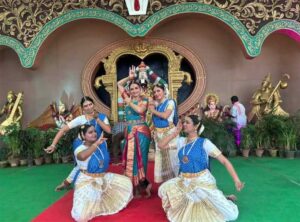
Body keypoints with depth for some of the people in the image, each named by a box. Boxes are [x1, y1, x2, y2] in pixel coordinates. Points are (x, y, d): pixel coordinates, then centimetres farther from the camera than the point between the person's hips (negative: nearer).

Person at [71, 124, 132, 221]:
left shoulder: (102, 144, 1)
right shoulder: (80, 149, -19)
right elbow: (82, 156, -43)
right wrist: (96, 143, -45)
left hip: (104, 177, 6)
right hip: (88, 181, -6)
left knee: (126, 182, 7)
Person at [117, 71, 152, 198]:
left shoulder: (144, 101, -1)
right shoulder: (128, 98, 11)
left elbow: (140, 110, -23)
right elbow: (119, 84, 17)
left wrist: (129, 102, -11)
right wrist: (129, 77, 9)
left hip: (141, 132, -5)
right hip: (130, 132, 6)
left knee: (138, 158, -2)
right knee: (130, 158, 7)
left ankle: (138, 188, 11)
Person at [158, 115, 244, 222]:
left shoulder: (205, 143, -14)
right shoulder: (181, 141, 0)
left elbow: (224, 161, -14)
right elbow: (161, 145, -2)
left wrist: (236, 180, -22)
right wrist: (176, 132, -7)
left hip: (202, 182, -4)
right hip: (184, 181, 5)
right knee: (164, 189, -13)